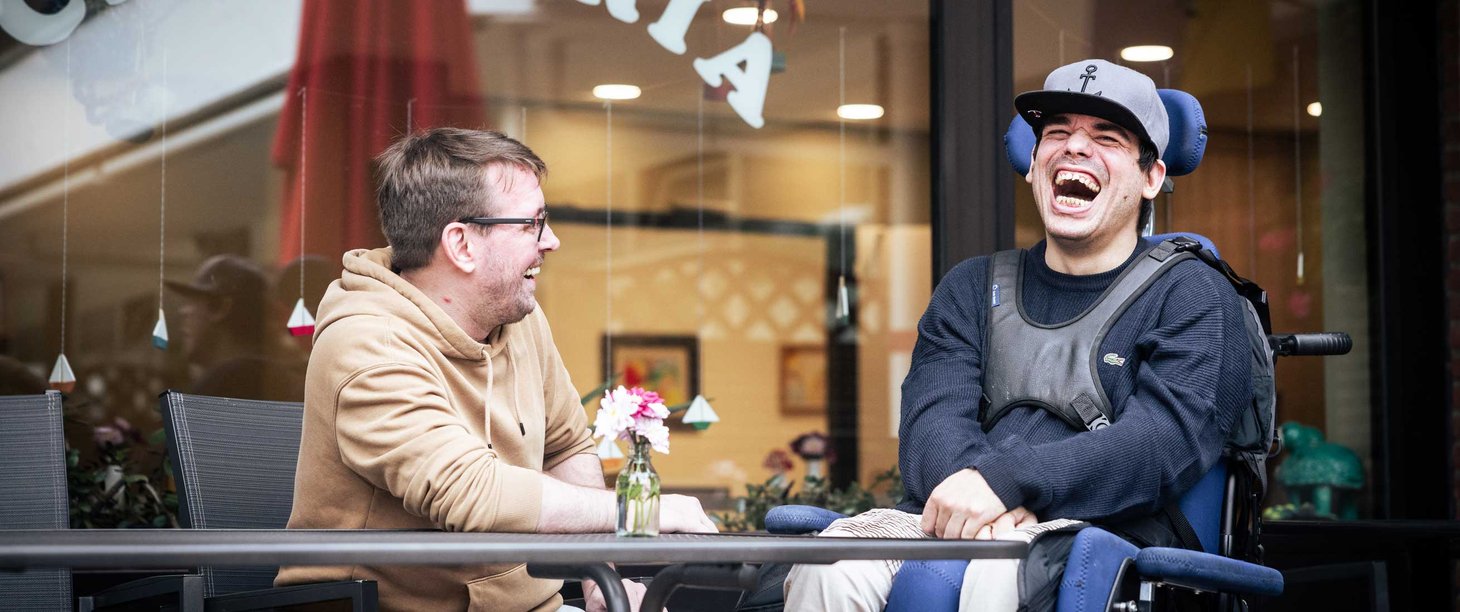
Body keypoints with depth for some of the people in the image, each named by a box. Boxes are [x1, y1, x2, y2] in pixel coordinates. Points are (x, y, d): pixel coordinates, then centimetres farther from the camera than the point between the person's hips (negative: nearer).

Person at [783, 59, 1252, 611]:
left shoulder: (1191, 296, 11)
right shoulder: (973, 289, 24)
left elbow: (1168, 439, -8)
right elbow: (931, 418, 6)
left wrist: (1004, 481, -21)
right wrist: (974, 495, -19)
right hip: (955, 524, 4)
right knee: (830, 565, -29)